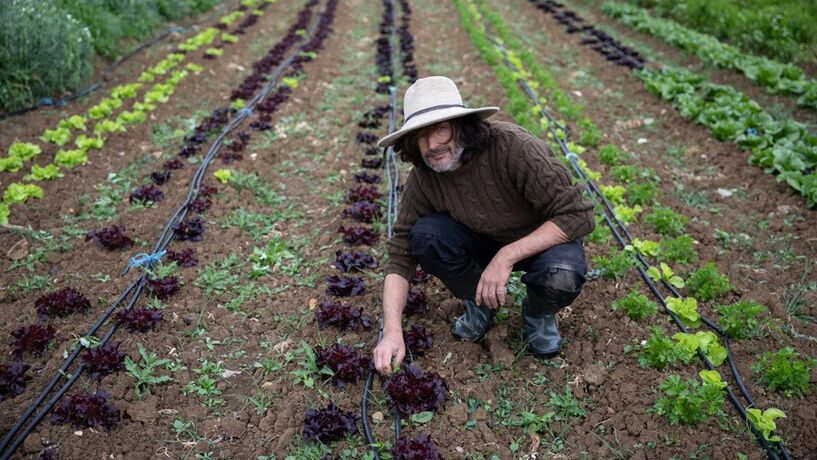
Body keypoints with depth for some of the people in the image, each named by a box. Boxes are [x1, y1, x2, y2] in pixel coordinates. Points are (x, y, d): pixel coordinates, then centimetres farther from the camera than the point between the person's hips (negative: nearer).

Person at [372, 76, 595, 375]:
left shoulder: (514, 147, -32)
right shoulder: (423, 177, -18)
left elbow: (577, 215, -29)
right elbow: (400, 255, -16)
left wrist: (507, 256, -34)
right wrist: (392, 332, -27)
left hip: (544, 239, -3)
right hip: (483, 240, 3)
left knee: (561, 278, -37)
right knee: (426, 235, -25)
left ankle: (538, 312, 2)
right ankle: (479, 303, 3)